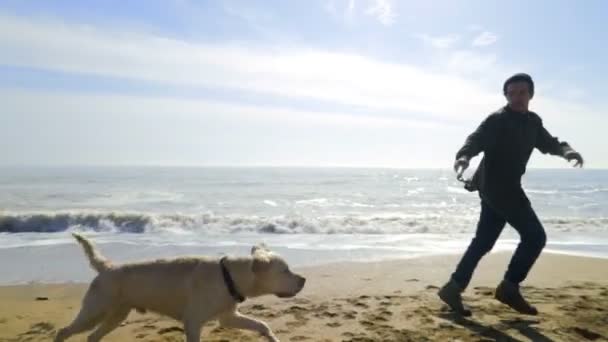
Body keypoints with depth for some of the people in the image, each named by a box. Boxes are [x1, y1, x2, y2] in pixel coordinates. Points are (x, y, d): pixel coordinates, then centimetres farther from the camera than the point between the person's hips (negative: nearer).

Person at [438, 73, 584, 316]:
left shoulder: (533, 122, 16)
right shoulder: (497, 120, -10)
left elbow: (548, 143, 25)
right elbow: (476, 140, -23)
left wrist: (566, 150, 3)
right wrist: (464, 156, -45)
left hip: (506, 187, 9)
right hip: (495, 186, -9)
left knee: (483, 241, 8)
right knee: (535, 235, -8)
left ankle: (453, 289, 13)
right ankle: (509, 288, 4)